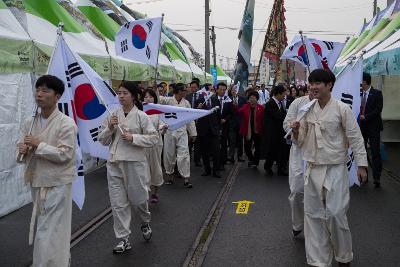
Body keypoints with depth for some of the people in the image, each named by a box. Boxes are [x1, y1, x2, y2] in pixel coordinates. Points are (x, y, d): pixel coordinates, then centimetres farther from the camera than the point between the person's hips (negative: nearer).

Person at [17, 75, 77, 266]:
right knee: (40, 228, 20)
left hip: (56, 183, -7)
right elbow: (22, 156, 10)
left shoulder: (66, 123, -13)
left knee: (50, 233, -5)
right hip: (36, 182, 7)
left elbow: (64, 155, -19)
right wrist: (23, 151, -13)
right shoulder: (30, 124, 7)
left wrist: (39, 145, -18)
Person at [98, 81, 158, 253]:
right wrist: (109, 127, -9)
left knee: (138, 198, 10)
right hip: (114, 163, 3)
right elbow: (103, 140, 9)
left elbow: (154, 138, -6)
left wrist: (133, 138, -16)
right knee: (118, 203, 4)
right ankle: (123, 239, 15)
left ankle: (145, 223, 42)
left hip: (135, 163, -3)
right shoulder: (113, 115, 5)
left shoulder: (141, 116, -5)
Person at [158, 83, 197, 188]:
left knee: (184, 154, -6)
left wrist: (193, 133, 11)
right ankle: (169, 175, 28)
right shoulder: (168, 100, -2)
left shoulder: (186, 103, 7)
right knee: (169, 155, 9)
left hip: (182, 132, 1)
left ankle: (186, 178, -2)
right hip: (169, 131, -1)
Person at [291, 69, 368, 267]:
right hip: (312, 169, 5)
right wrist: (296, 131, -9)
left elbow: (355, 138, -5)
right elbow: (301, 141, 11)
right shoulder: (308, 111, 6)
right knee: (313, 215, 8)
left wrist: (361, 165, -9)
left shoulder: (342, 109, -7)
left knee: (335, 214, -2)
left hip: (335, 169, -5)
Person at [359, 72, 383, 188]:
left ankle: (376, 178, -4)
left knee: (375, 153, -5)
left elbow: (378, 109, -10)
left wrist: (365, 117, -15)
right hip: (361, 126, 4)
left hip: (373, 127, -4)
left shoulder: (377, 93, -2)